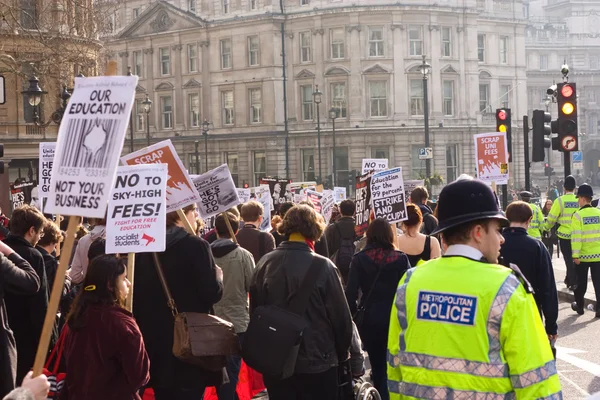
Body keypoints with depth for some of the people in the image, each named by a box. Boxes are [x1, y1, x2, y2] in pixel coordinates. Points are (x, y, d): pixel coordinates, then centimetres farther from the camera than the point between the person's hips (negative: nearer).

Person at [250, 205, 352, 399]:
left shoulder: (264, 264, -3)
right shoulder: (322, 266, -16)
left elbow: (254, 311, 7)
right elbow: (341, 316, -10)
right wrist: (341, 354, 7)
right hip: (316, 363, -4)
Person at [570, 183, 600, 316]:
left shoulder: (578, 215, -13)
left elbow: (576, 237, -16)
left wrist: (575, 255, -12)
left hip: (583, 255, -2)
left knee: (581, 282, 13)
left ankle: (579, 306, 25)